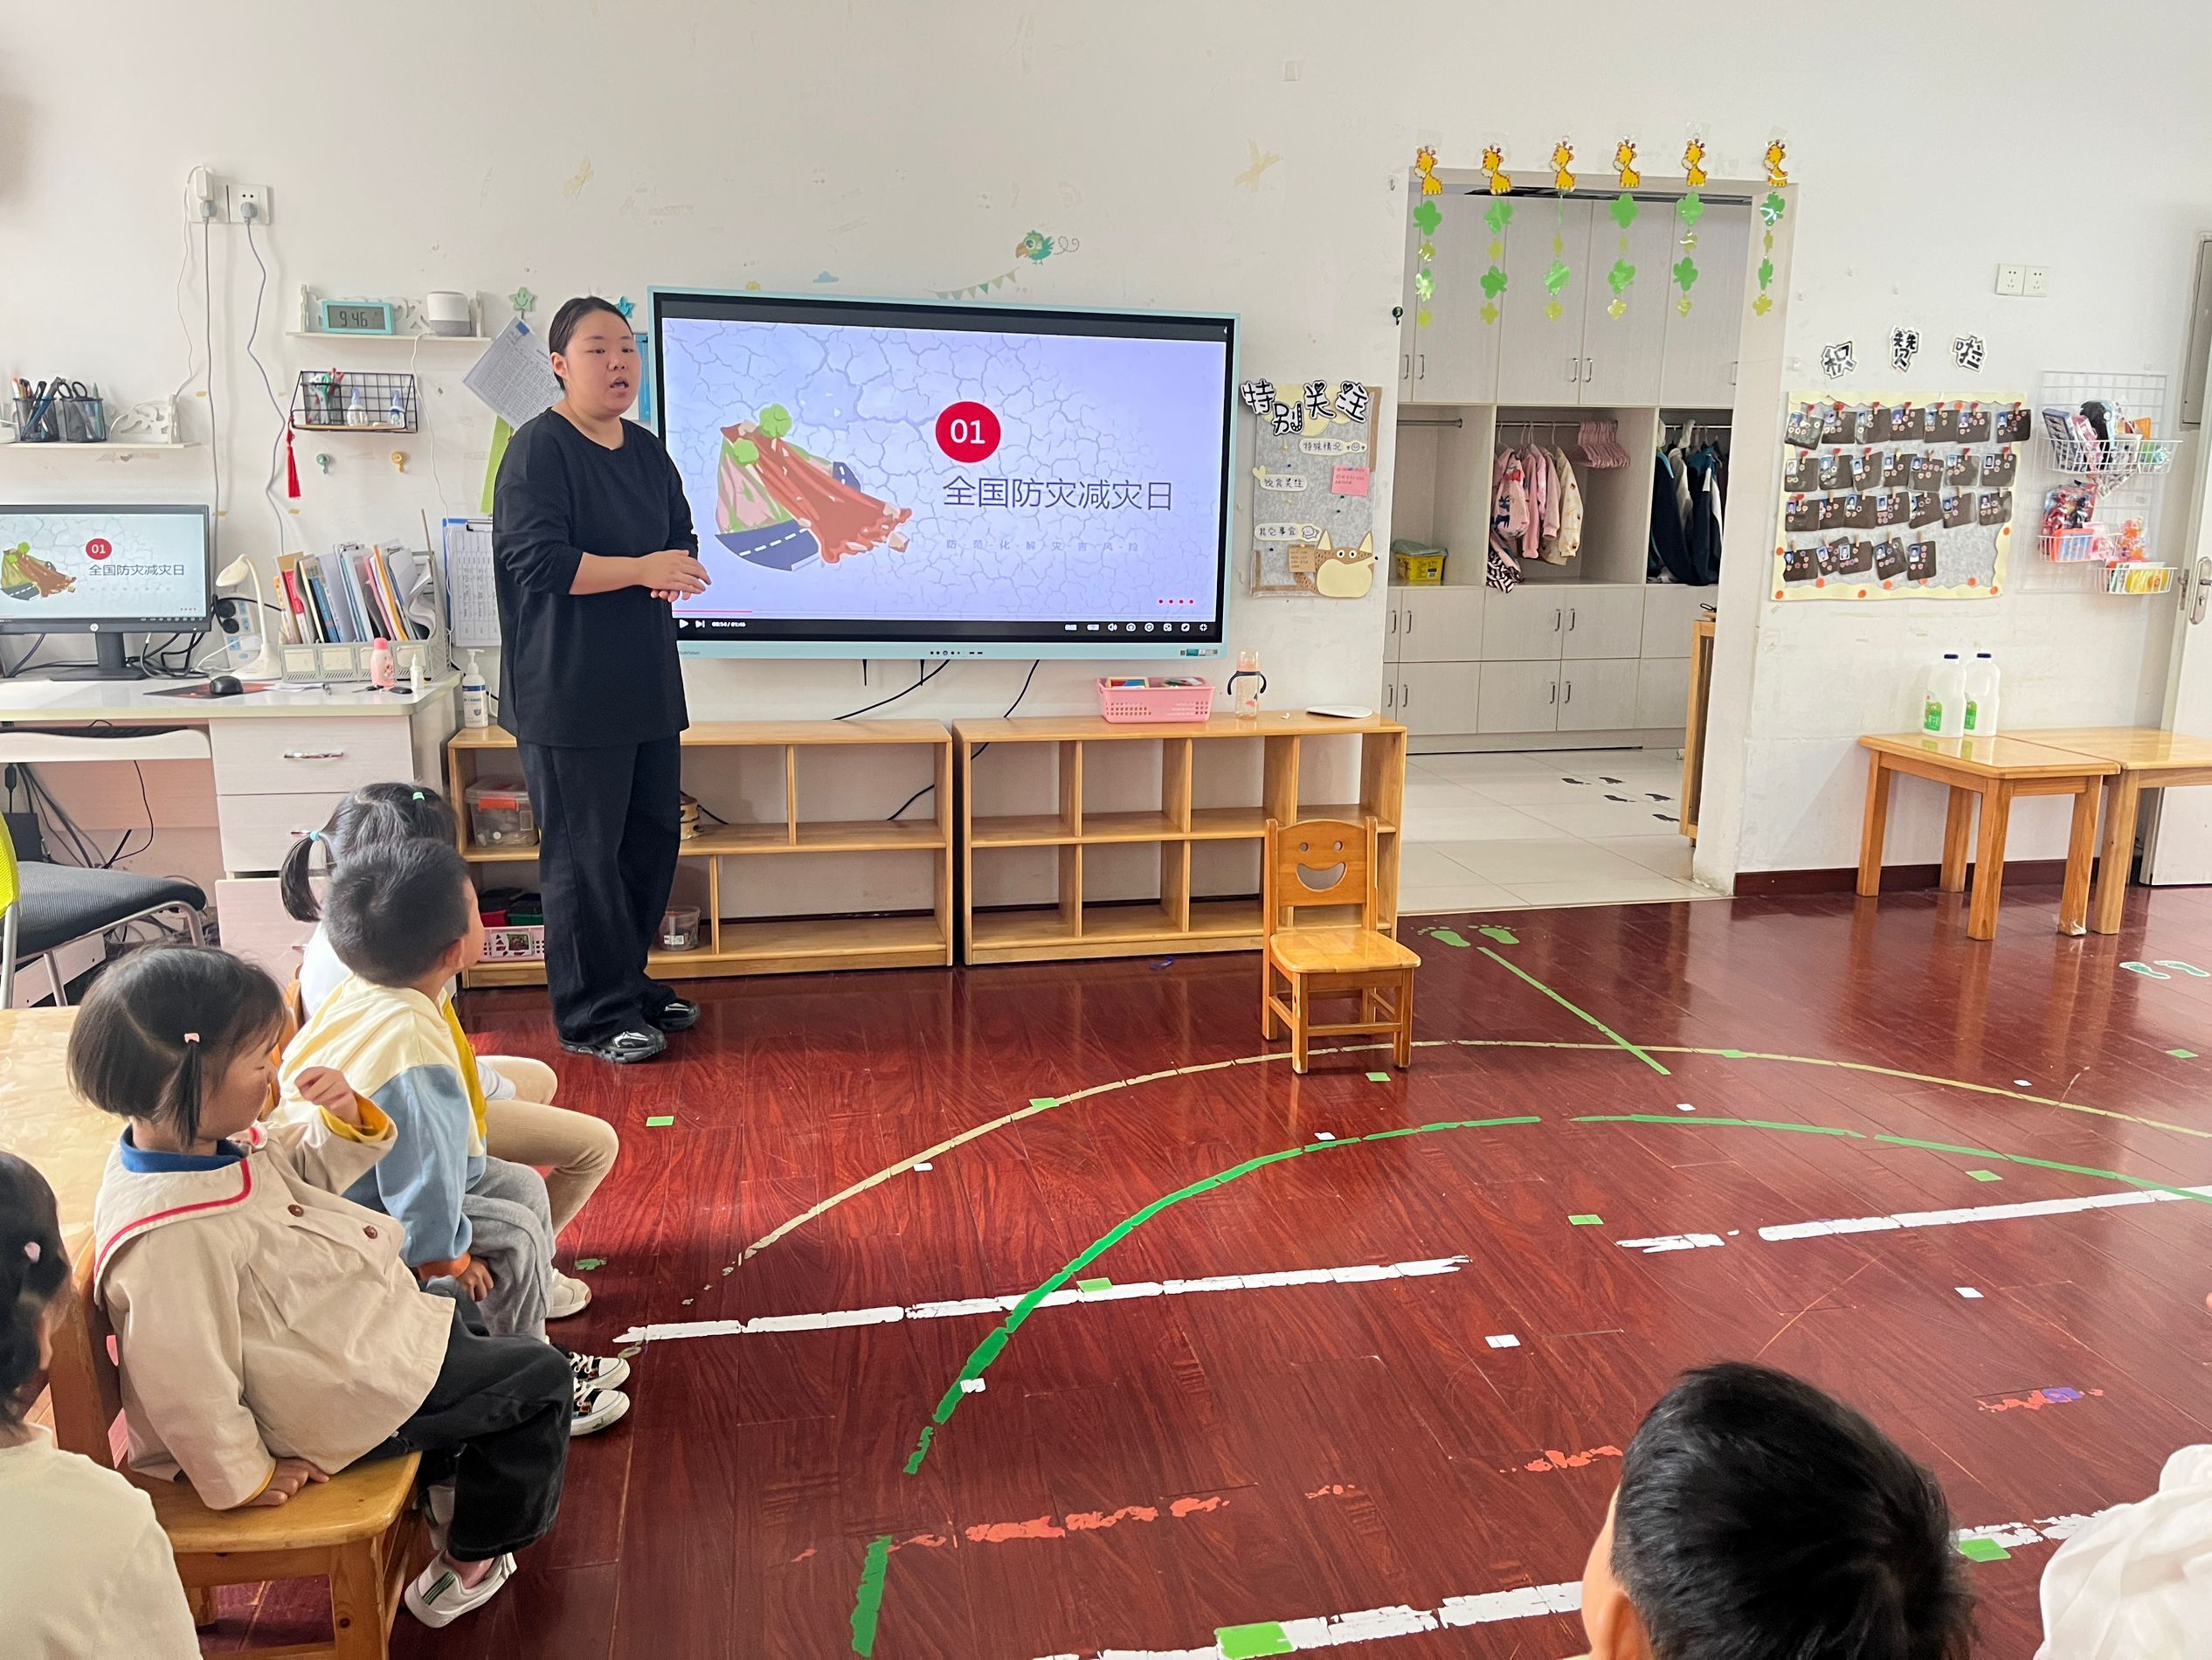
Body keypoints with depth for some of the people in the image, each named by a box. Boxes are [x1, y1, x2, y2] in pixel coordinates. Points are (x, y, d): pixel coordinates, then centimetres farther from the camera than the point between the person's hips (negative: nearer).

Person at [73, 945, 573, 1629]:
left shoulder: (211, 1136, -10)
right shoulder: (174, 1236, -39)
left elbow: (306, 1169, 8)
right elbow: (187, 1387, -32)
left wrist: (346, 1121, -15)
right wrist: (243, 1478, -16)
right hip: (347, 1401, -10)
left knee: (462, 1322, 33)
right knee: (539, 1379, 4)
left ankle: (440, 1471, 52)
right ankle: (471, 1564, 23)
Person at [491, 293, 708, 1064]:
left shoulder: (646, 451, 14)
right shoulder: (539, 449, -9)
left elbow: (682, 539, 19)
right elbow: (539, 561, -18)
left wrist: (678, 573, -4)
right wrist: (643, 569, -18)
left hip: (647, 684, 8)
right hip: (570, 692, -8)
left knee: (652, 840, 14)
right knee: (583, 854, -3)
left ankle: (630, 985, 29)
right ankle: (593, 1015, 8)